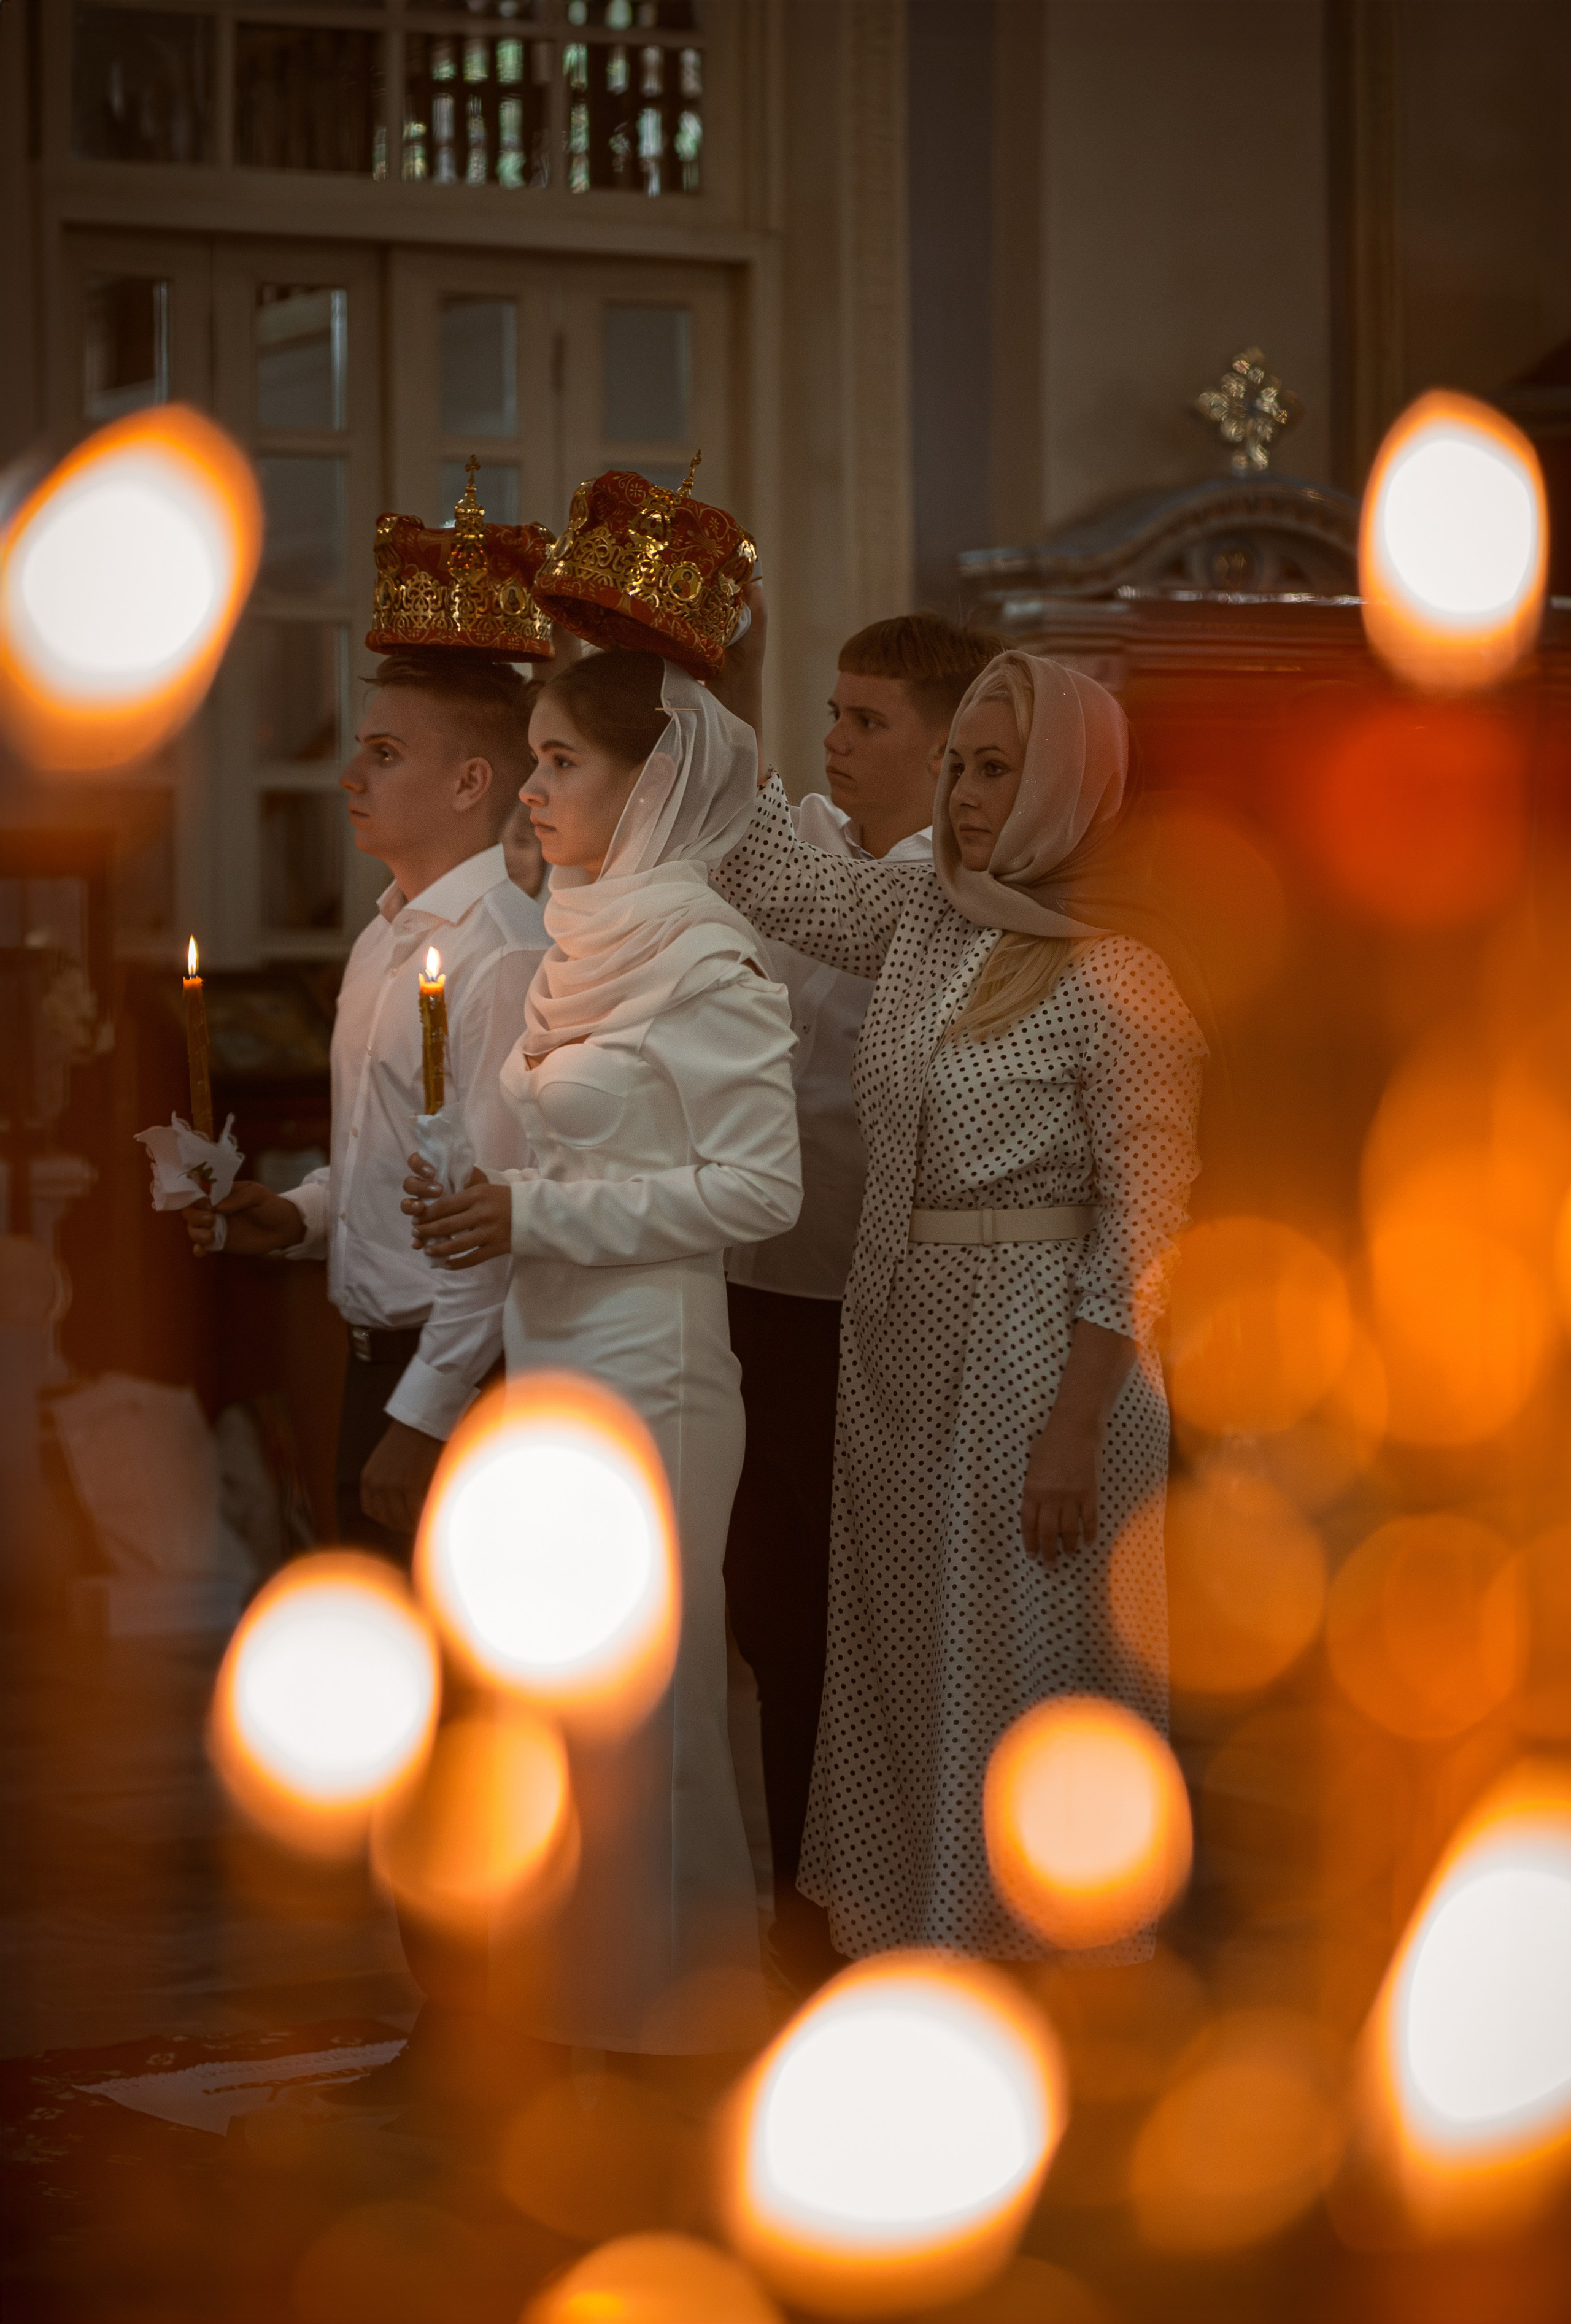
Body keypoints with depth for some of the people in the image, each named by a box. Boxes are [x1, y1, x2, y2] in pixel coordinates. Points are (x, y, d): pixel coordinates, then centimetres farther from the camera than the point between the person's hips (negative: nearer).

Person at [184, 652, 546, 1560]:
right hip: (376, 1354, 9)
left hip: (459, 1380, -9)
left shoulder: (505, 956, -19)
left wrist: (423, 1418, -21)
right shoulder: (383, 940, 12)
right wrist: (301, 1215, 4)